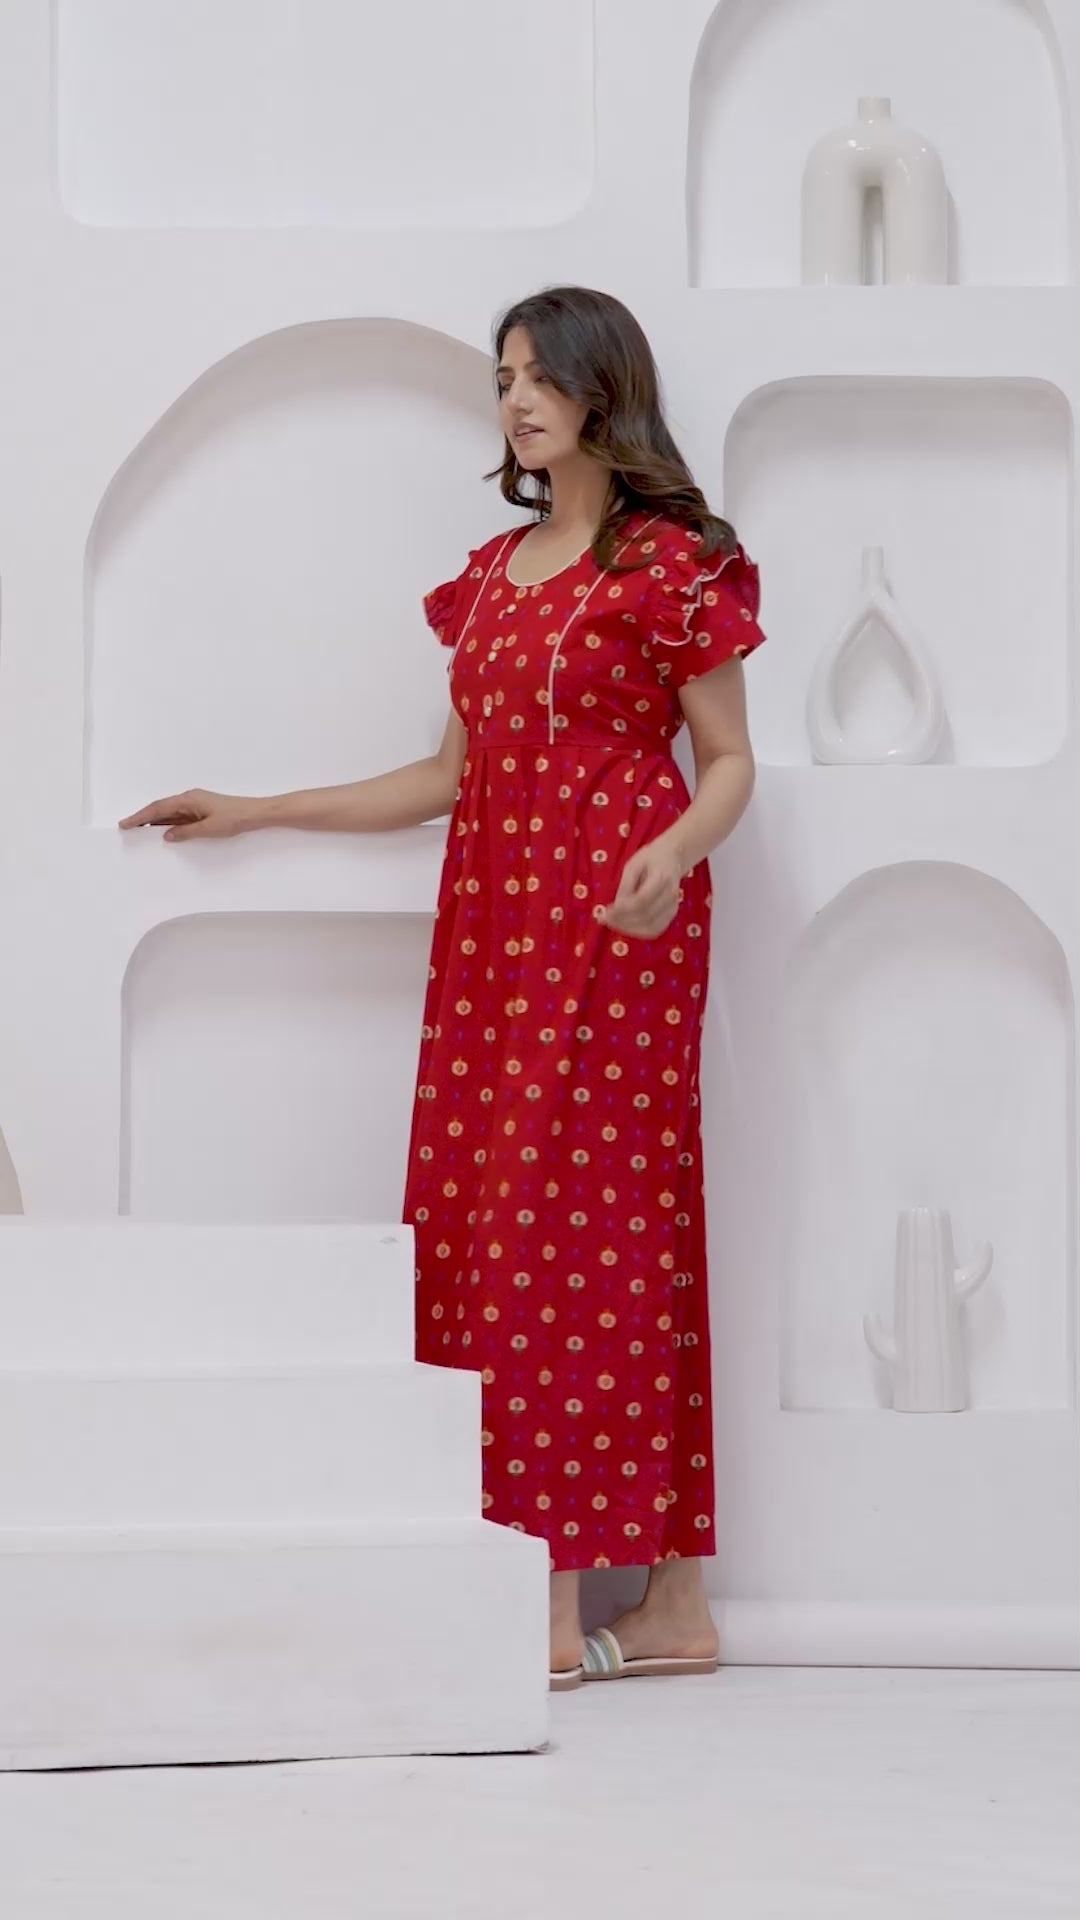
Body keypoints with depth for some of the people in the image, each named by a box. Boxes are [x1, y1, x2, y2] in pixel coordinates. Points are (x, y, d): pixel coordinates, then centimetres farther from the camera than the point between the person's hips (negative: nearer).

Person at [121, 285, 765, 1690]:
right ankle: (671, 1608, 3)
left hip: (611, 926, -7)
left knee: (569, 1224, -10)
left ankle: (559, 1611, -8)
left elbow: (728, 765, -2)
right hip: (491, 923, 7)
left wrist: (674, 852, -23)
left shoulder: (672, 562, -2)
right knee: (483, 1225, 0)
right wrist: (256, 814, 24)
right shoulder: (493, 572, 19)